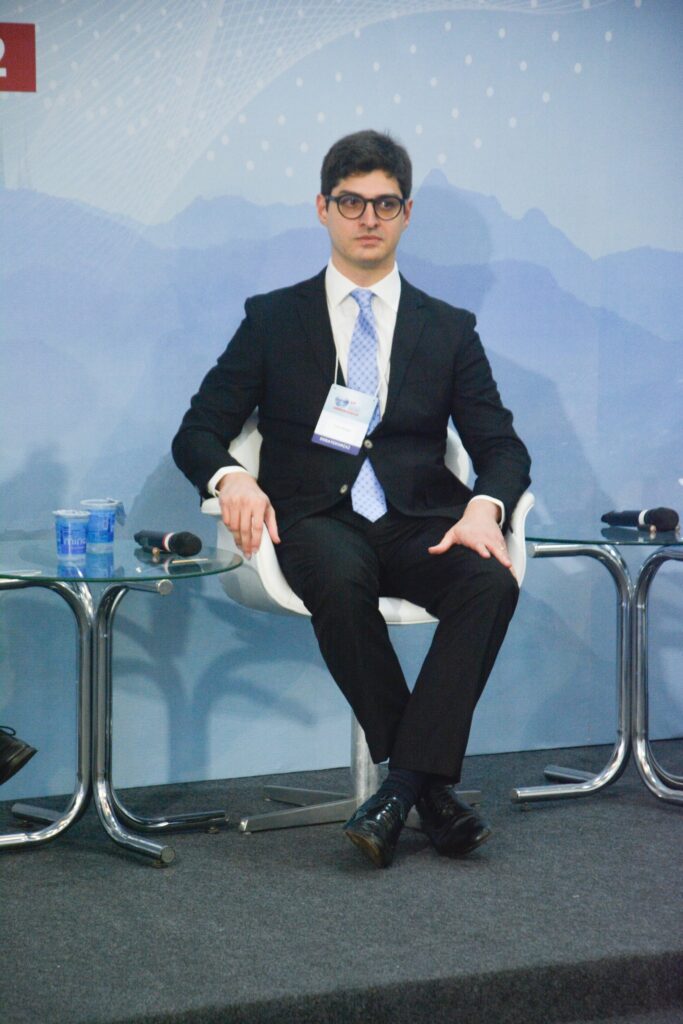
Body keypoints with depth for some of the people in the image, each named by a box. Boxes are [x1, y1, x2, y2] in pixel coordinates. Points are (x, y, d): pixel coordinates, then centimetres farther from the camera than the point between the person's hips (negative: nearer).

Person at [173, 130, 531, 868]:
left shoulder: (447, 330, 16)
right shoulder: (273, 319, 13)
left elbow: (501, 446, 8)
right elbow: (197, 432, 7)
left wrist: (485, 504, -16)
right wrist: (230, 478, -18)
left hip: (419, 523, 2)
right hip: (314, 521, -1)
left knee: (492, 581, -32)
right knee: (340, 580, -37)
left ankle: (401, 789, -30)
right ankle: (430, 785, -24)